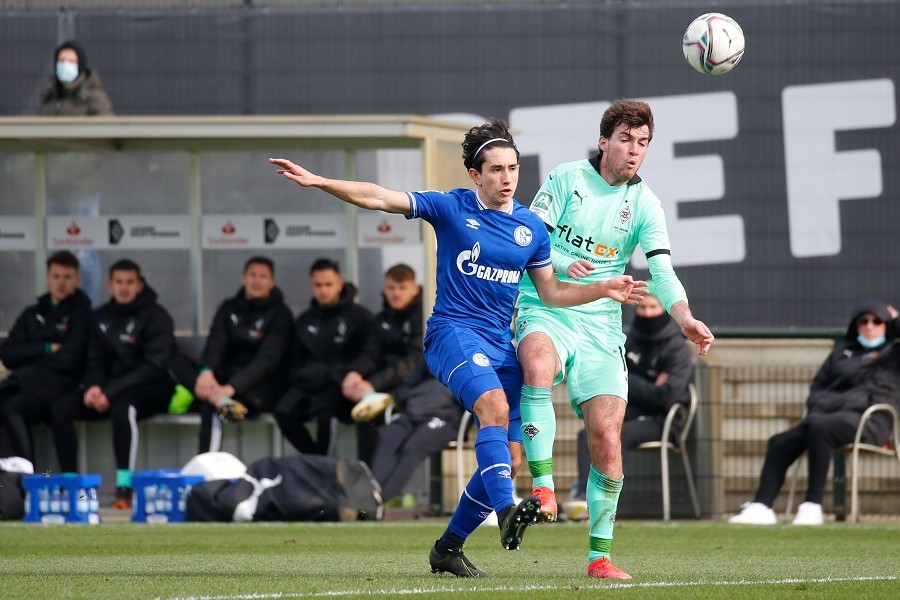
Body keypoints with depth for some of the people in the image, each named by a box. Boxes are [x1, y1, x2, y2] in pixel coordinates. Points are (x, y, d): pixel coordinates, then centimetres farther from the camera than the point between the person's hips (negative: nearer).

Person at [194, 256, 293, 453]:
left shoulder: (280, 314, -1)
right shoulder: (228, 309, 12)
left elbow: (268, 358, -15)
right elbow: (215, 343, -3)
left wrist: (233, 387, -31)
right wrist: (206, 371, -29)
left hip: (262, 385, -4)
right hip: (227, 376, 4)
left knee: (209, 406, -35)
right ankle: (222, 401, -59)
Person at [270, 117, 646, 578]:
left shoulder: (531, 228, 10)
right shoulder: (452, 208, -2)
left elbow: (551, 292, 18)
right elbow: (378, 198, -6)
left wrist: (603, 290, 4)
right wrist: (318, 181, -16)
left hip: (503, 344, 6)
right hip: (454, 330, -5)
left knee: (510, 459, -1)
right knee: (494, 406, -34)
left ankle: (448, 548, 15)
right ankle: (506, 513, -47)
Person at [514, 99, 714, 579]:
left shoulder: (644, 205, 6)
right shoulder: (566, 179, 1)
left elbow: (662, 270, -4)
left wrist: (686, 319, -22)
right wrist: (563, 265, -25)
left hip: (601, 324, 3)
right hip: (544, 310, -3)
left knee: (606, 434, -7)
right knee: (539, 363, -38)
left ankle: (599, 554, 4)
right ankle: (542, 485, -38)